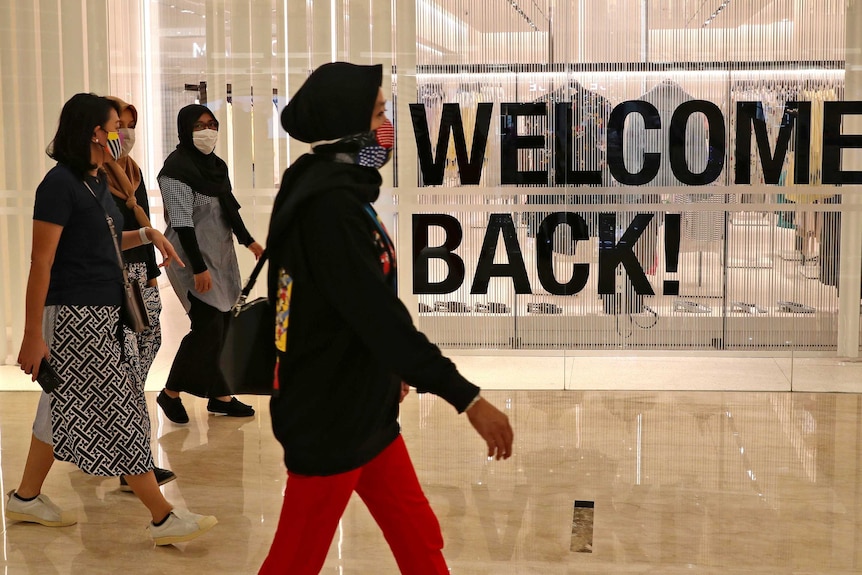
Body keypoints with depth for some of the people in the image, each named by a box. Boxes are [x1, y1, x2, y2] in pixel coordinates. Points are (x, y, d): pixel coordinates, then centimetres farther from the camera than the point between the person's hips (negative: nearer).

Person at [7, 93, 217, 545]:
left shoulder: (97, 181, 11)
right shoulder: (60, 184, -16)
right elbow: (41, 263, -17)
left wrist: (147, 234, 8)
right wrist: (32, 335, -18)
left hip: (104, 313, 9)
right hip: (76, 316, -9)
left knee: (64, 407, 16)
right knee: (120, 414, -5)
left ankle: (26, 498, 29)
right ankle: (164, 518, 0)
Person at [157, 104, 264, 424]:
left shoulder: (216, 165, 11)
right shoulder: (177, 168, -15)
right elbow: (182, 223, -19)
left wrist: (248, 240, 24)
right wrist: (198, 268, -22)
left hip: (221, 256, 8)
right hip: (193, 258, -8)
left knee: (223, 324, 8)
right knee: (208, 324, -11)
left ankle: (219, 396, 17)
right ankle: (171, 393, 5)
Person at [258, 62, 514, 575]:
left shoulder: (338, 191, 7)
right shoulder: (329, 204, -24)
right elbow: (378, 315, -28)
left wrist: (390, 372, 27)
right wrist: (466, 397, -27)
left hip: (365, 408, 9)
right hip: (330, 419, -9)